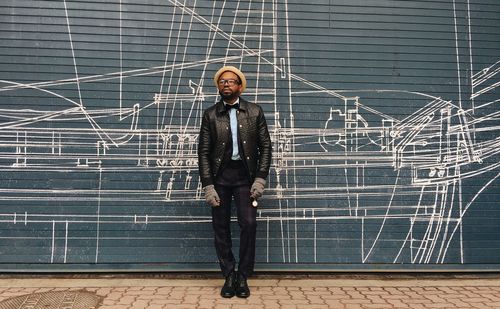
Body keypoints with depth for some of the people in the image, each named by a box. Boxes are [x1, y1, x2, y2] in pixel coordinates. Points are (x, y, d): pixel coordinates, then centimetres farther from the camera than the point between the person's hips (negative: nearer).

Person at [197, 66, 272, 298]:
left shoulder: (255, 112, 4)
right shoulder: (210, 114, 3)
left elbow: (265, 146, 3)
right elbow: (204, 152, 1)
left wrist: (260, 179, -7)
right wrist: (208, 186, -7)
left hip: (245, 175, -1)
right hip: (220, 175, 1)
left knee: (248, 224, -9)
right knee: (221, 227, 4)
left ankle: (243, 277, 9)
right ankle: (229, 276, 19)